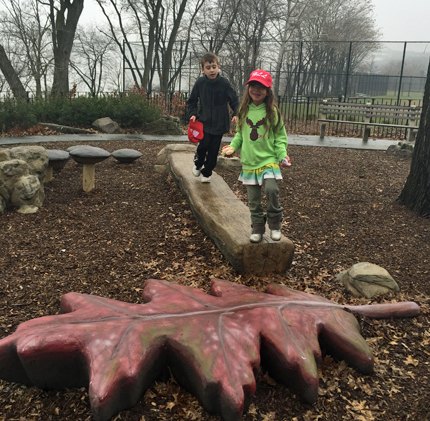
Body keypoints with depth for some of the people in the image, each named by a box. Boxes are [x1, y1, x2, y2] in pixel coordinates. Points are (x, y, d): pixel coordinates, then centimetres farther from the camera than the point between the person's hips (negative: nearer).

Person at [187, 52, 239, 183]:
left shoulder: (224, 83, -7)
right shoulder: (200, 83, -4)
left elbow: (234, 100, -1)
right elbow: (191, 101, 8)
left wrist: (236, 114, -16)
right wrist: (193, 114, -7)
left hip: (219, 122, 0)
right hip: (204, 121, 0)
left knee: (213, 150, 6)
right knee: (204, 145, -13)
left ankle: (206, 172, 26)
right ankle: (198, 164, 19)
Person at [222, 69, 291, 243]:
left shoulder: (272, 111, -5)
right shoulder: (244, 110, 5)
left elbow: (280, 137, -2)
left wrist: (282, 155, -14)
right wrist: (233, 146, 0)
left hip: (269, 160, -3)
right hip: (249, 163, 4)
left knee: (271, 190, -22)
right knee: (253, 200, 8)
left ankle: (275, 224, 1)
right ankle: (257, 229, 24)